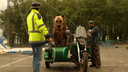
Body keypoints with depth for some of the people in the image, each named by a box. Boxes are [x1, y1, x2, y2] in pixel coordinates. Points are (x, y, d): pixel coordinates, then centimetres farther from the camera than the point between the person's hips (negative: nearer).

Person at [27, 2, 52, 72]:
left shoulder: (29, 16, 17)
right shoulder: (37, 15, -14)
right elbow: (42, 27, -22)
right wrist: (48, 37, -20)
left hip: (32, 40, 10)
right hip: (38, 39, -10)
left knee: (35, 58, 14)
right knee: (38, 58, -6)